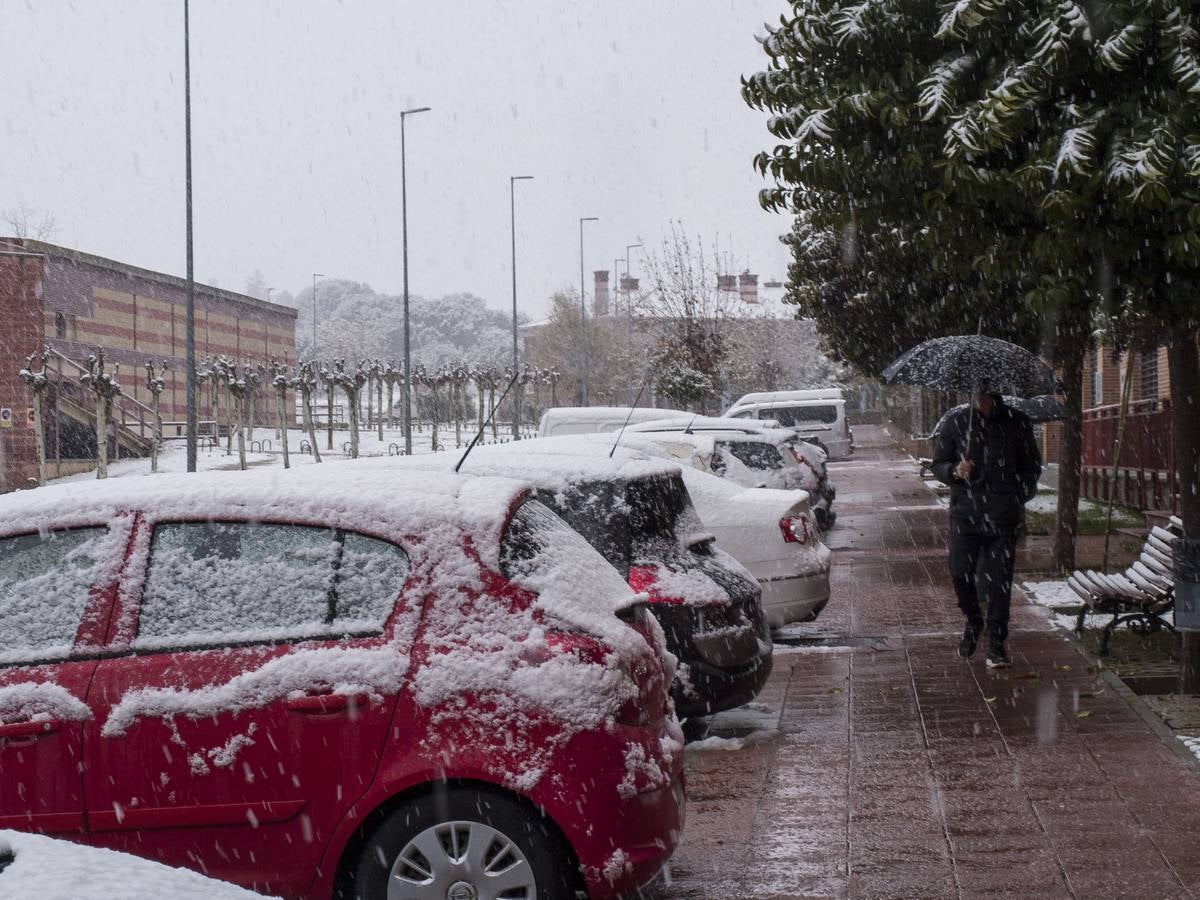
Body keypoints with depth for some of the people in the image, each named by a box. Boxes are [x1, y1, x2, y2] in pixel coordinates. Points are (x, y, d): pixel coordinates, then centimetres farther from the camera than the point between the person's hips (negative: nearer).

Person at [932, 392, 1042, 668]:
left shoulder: (1017, 423, 6)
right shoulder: (957, 423, 5)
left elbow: (1032, 466, 16)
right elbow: (938, 464, 10)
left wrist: (1021, 498, 2)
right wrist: (955, 471, -12)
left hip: (1003, 515, 0)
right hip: (965, 513, 0)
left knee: (999, 579, -2)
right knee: (960, 572, -7)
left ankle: (996, 643, 8)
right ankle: (973, 622, 21)